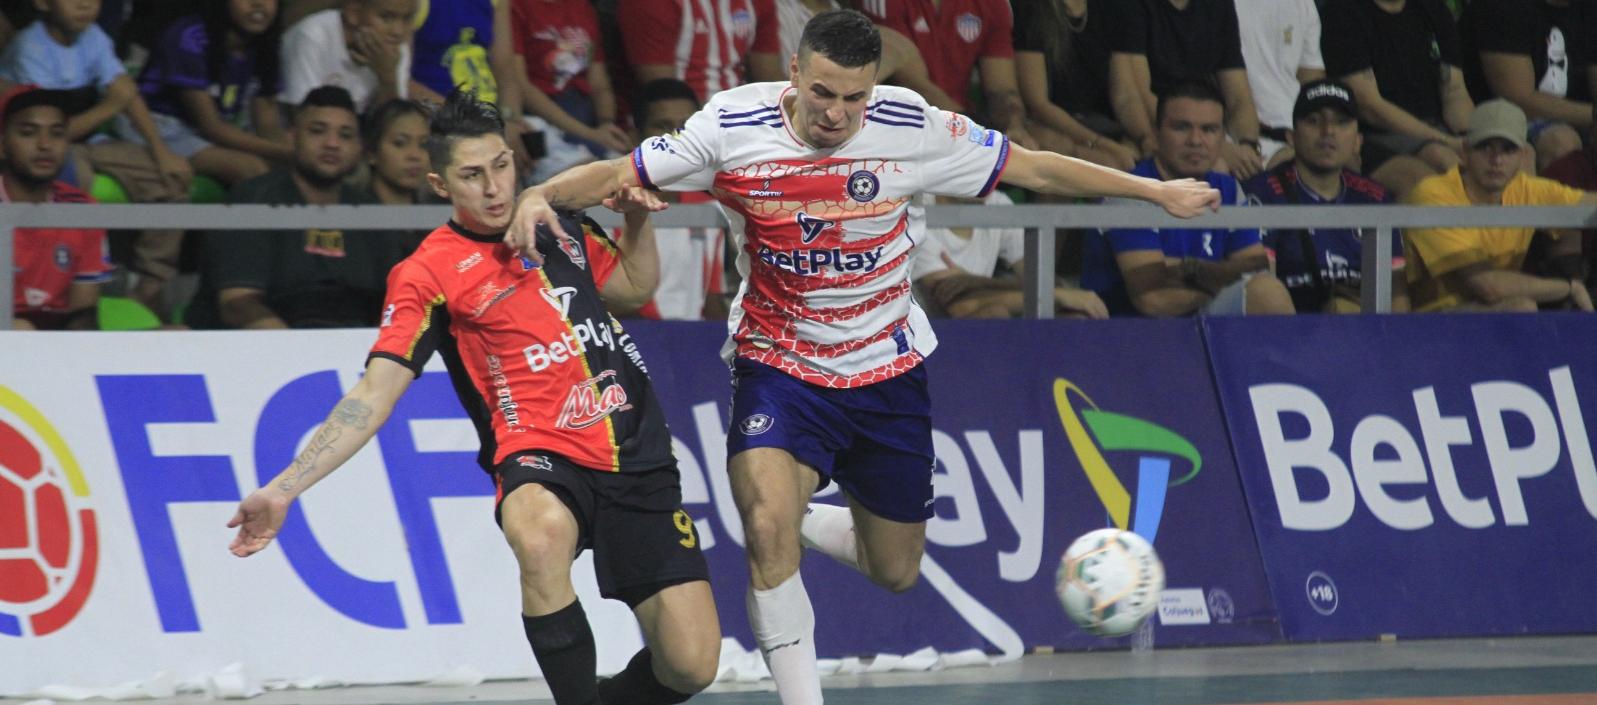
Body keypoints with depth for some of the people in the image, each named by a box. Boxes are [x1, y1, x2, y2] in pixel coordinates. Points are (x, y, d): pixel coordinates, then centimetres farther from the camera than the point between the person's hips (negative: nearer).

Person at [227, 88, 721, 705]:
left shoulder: (559, 225, 11)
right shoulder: (428, 273, -3)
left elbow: (634, 285, 29)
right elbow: (374, 395, -7)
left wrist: (637, 219, 8)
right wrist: (283, 489, -16)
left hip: (637, 457, 4)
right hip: (540, 455, -4)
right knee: (542, 532, -43)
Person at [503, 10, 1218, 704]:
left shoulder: (911, 129, -14)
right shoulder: (732, 128, -16)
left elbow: (1030, 167, -2)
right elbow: (618, 173, -8)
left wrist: (1156, 190, 3)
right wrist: (540, 195, -28)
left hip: (886, 368, 3)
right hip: (779, 365, -2)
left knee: (895, 573, 12)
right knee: (768, 530, -29)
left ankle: (809, 522, 45)